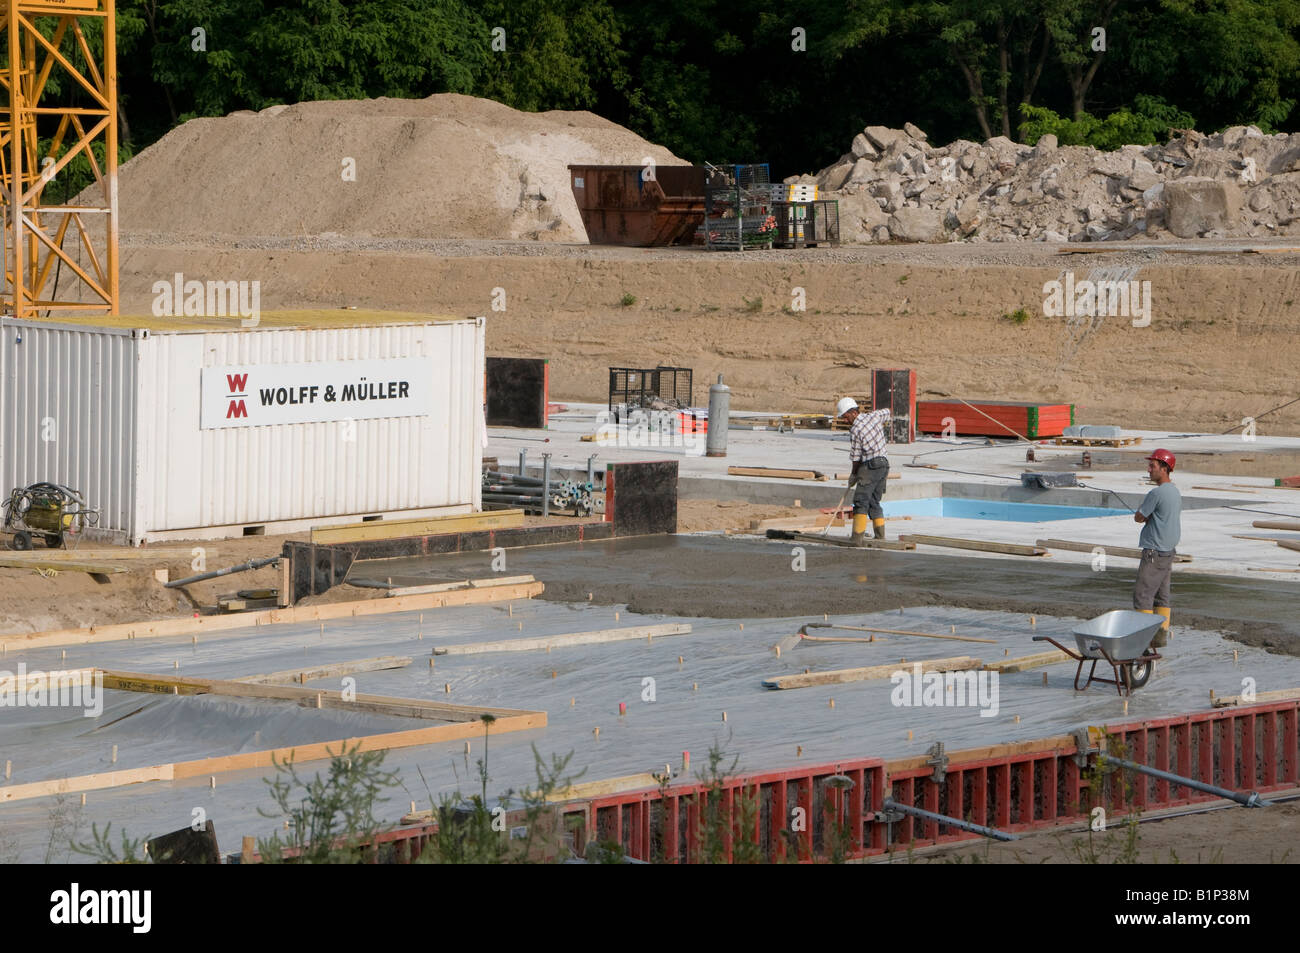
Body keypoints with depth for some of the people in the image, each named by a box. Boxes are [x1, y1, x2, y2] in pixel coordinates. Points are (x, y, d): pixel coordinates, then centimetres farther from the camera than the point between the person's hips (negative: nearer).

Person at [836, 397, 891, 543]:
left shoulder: (855, 430, -14)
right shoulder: (875, 416, 5)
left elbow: (856, 457, -7)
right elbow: (887, 412, 30)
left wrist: (854, 474, 8)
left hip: (870, 466, -8)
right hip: (884, 465, 8)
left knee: (861, 501, -7)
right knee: (874, 502, 13)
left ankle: (858, 535, -15)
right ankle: (880, 535, 8)